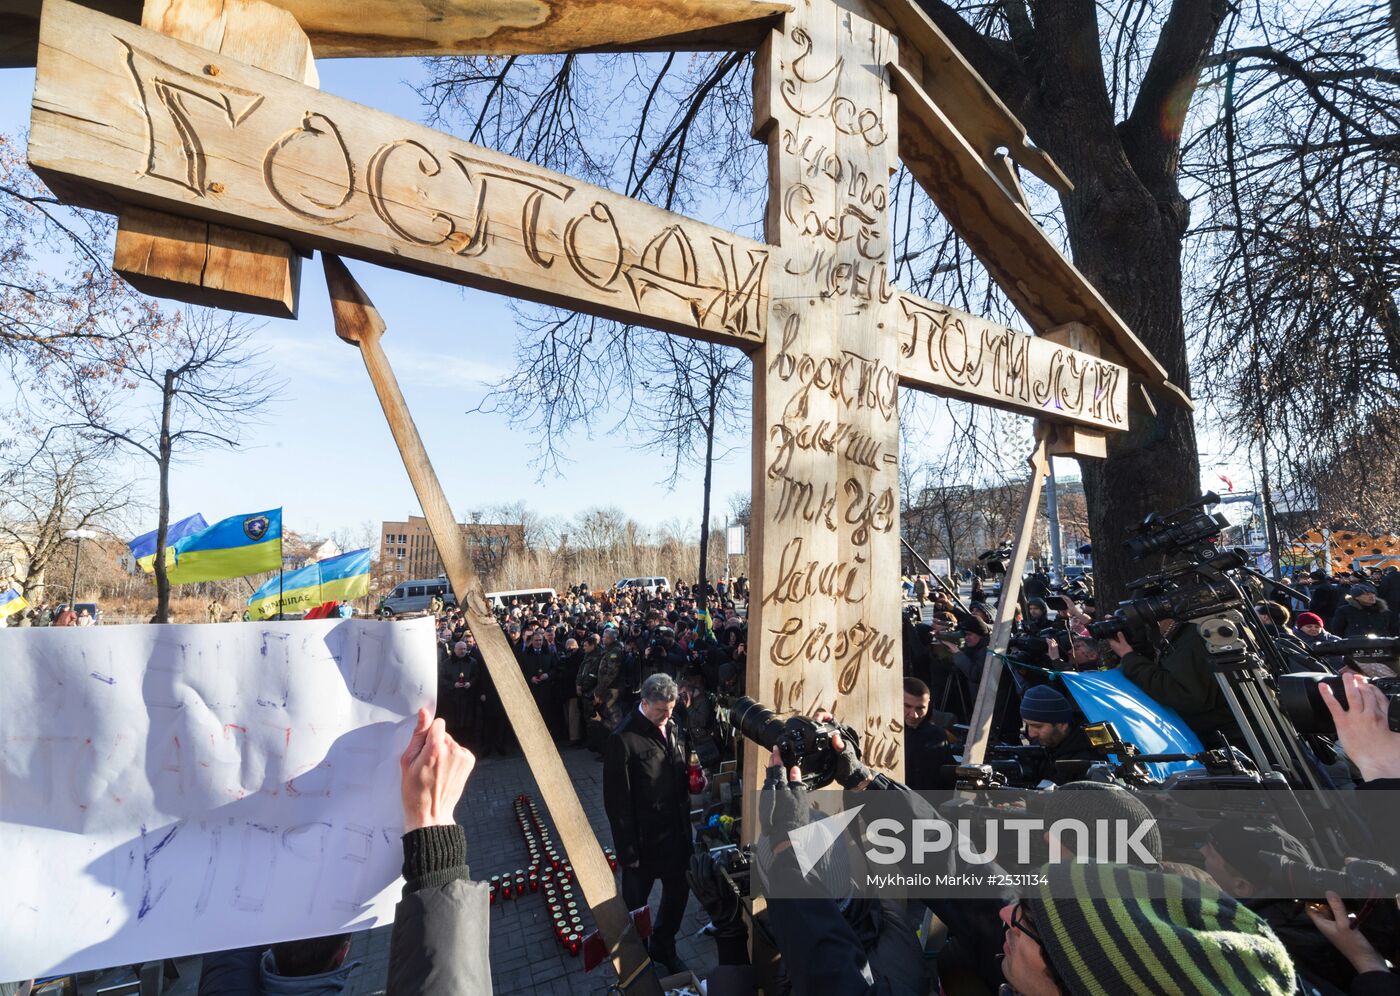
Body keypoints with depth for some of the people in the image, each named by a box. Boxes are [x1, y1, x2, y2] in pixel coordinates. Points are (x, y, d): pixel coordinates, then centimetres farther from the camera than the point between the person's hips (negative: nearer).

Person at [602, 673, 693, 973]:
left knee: (678, 891, 21)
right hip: (644, 837, -6)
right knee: (636, 903, 16)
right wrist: (627, 849, -16)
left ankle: (663, 948, 47)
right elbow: (616, 801, -18)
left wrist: (694, 779, -3)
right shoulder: (623, 739, -22)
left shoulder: (672, 729, 0)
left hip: (677, 832, 6)